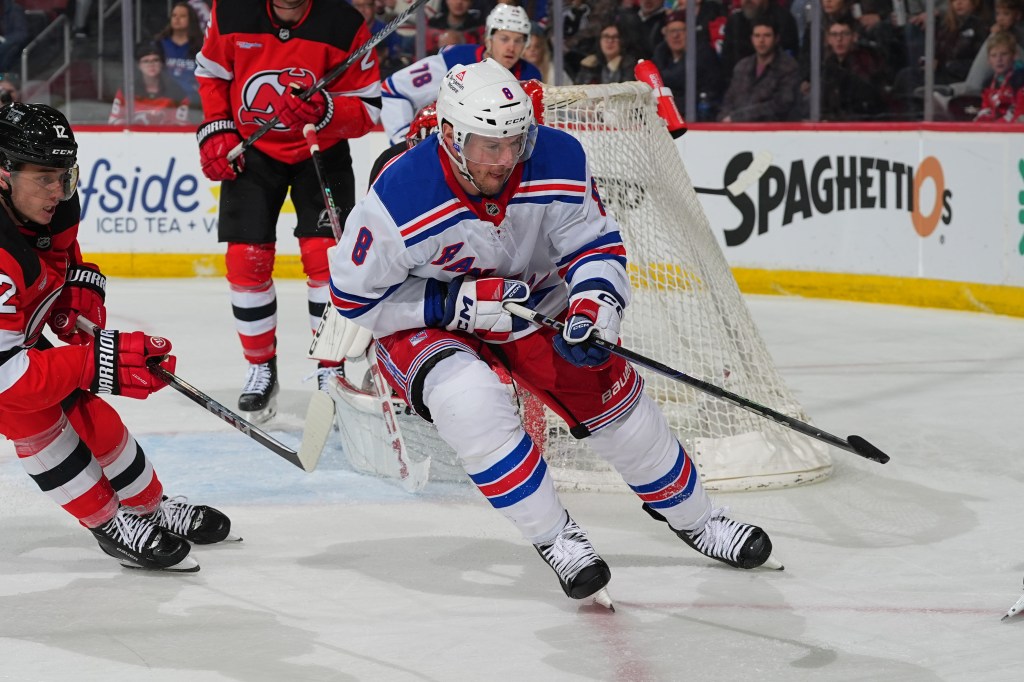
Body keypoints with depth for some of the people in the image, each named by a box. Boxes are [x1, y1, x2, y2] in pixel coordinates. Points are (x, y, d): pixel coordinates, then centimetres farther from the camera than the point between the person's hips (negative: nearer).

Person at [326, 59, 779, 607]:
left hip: (532, 303, 4)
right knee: (470, 398, -32)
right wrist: (456, 303, -27)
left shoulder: (558, 161, -23)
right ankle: (555, 539, -15)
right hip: (424, 324, -4)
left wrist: (594, 304, -31)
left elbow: (596, 243, -10)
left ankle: (693, 519, 25)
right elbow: (354, 294, -21)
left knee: (610, 394, 0)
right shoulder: (400, 201, -33)